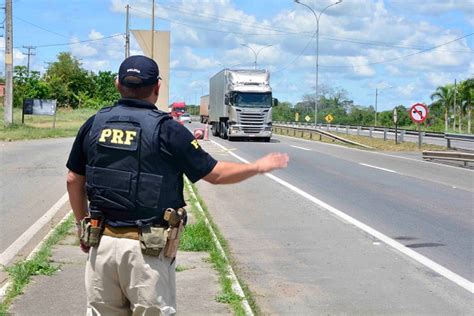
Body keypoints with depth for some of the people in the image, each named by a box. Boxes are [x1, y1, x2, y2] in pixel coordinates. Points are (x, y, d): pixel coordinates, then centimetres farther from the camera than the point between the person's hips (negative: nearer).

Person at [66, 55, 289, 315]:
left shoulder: (95, 123, 3)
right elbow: (216, 173, -3)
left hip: (102, 241, 4)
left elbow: (74, 180, 10)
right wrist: (259, 166, 11)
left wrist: (83, 226, 23)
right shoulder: (166, 129, -8)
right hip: (147, 248, -4)